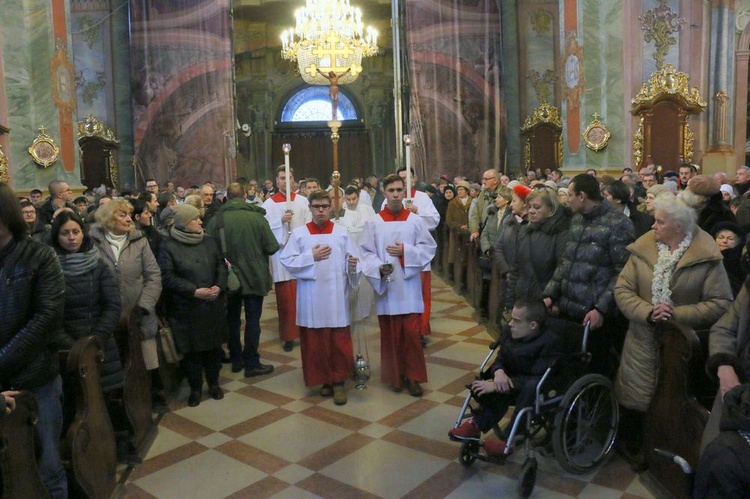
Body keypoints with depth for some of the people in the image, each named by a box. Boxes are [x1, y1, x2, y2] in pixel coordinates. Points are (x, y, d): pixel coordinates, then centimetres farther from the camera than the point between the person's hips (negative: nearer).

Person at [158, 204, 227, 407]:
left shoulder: (209, 241, 6)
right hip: (186, 309, -3)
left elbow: (221, 265, 7)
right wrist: (194, 291, -18)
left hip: (213, 305, 4)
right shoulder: (168, 246, -7)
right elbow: (167, 277, -12)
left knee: (213, 345, 12)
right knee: (191, 350, 6)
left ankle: (214, 383, 30)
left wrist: (218, 286, -12)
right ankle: (195, 388, 22)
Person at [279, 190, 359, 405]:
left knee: (340, 341, 2)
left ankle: (339, 382, 14)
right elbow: (287, 261, -3)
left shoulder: (342, 233, 4)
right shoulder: (299, 233, 2)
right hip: (311, 299, 0)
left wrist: (353, 264, -21)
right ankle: (325, 379, 23)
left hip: (337, 298, 0)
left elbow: (352, 261, 1)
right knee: (316, 342, 8)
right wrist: (311, 257, -11)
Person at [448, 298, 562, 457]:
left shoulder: (551, 342, -22)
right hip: (510, 382, 5)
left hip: (538, 392, -5)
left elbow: (538, 379, -27)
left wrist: (502, 385, -31)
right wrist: (499, 372, -22)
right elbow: (500, 359, 5)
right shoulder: (509, 332, -2)